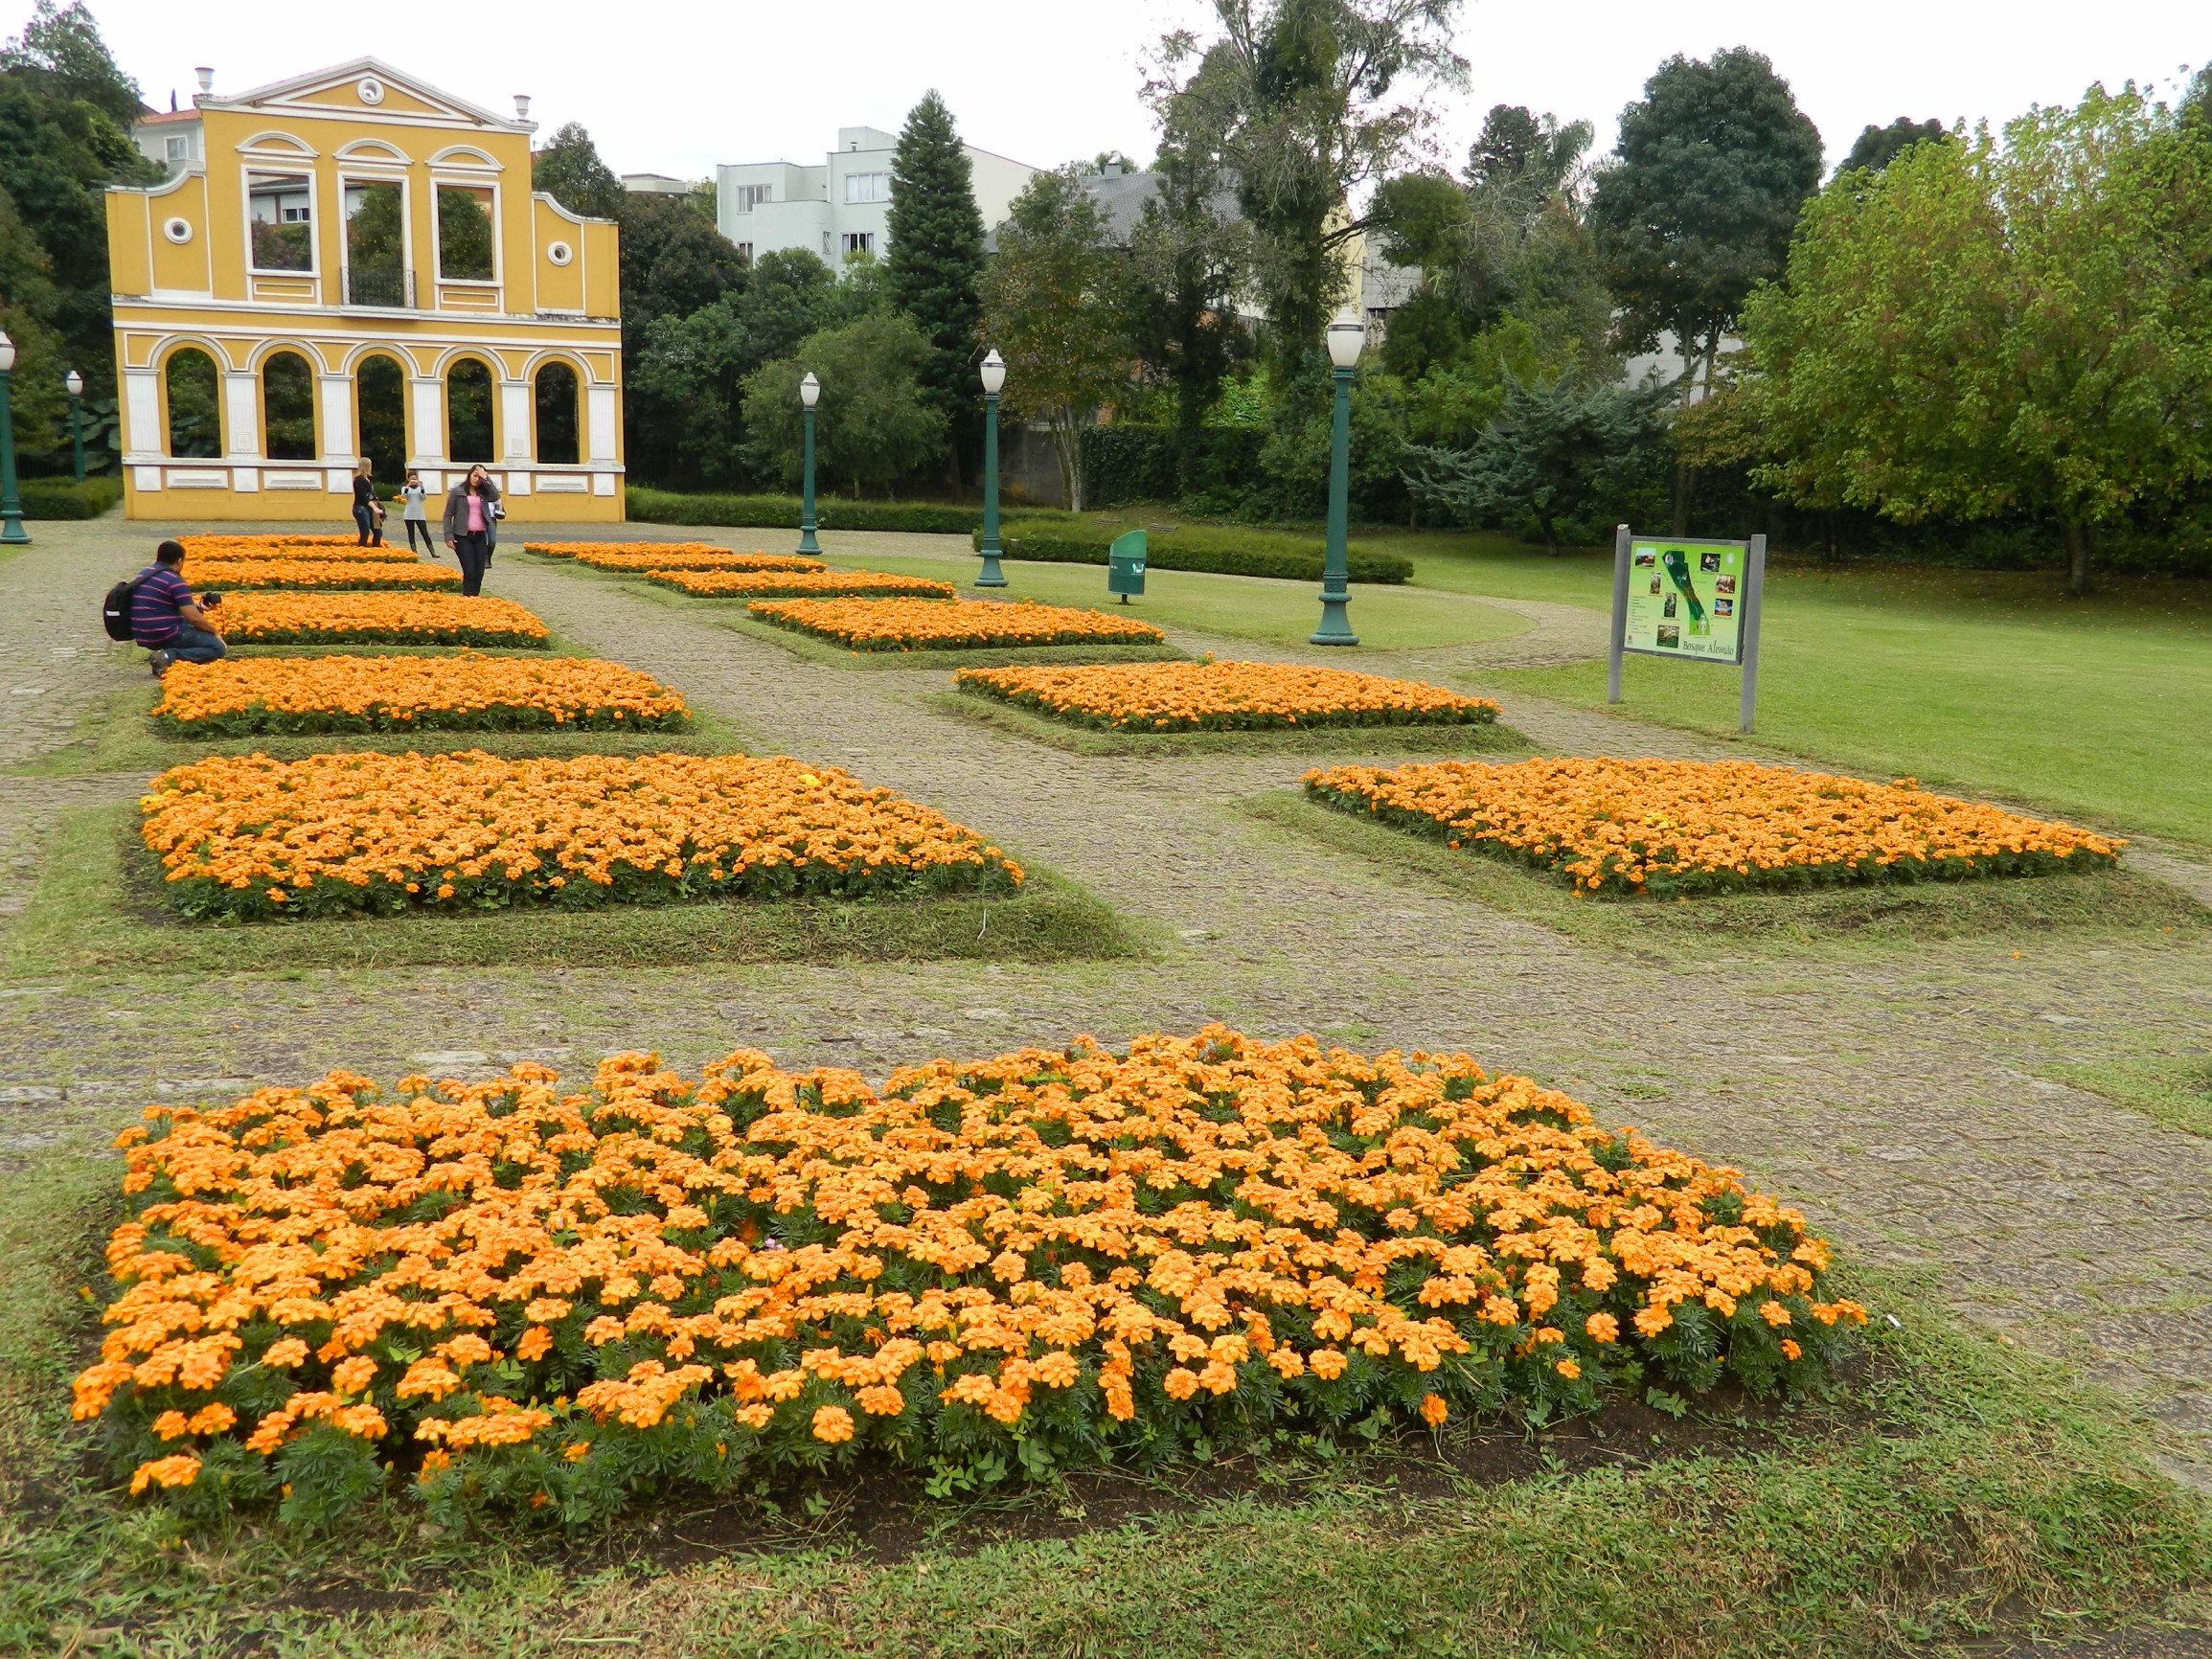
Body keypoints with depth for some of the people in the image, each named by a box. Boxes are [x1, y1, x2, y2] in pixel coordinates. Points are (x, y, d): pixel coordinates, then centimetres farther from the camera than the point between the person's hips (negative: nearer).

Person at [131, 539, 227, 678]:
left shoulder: (142, 575, 14)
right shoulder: (174, 580, -13)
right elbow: (194, 618, -16)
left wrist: (196, 607, 23)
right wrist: (215, 633, 2)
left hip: (143, 637, 9)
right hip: (165, 635, -9)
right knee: (217, 648, -5)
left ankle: (169, 654, 8)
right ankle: (169, 657, -20)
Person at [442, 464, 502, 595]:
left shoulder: (484, 493, 12)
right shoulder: (457, 491, 3)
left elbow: (496, 497, -11)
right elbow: (448, 515, 2)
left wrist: (486, 478, -7)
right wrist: (449, 537, -7)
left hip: (480, 536, 4)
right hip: (463, 537, -4)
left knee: (479, 574, 2)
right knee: (470, 572, -11)